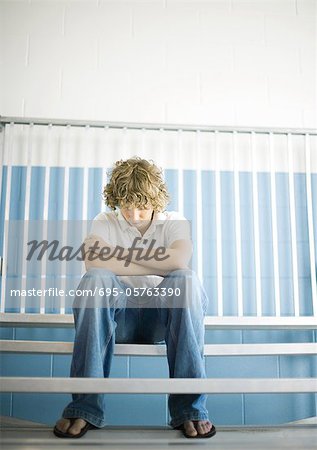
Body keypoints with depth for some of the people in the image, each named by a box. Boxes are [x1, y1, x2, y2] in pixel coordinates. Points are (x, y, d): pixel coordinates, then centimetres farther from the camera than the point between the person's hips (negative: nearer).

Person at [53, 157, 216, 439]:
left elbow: (180, 260, -20)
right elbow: (93, 262, -18)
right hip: (118, 318, 0)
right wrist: (156, 265, -16)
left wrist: (120, 253, -13)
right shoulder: (105, 222, 5)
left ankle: (190, 407, -29)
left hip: (161, 317, 0)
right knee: (96, 279, -30)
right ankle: (85, 407, -31)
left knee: (186, 279, -30)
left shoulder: (174, 222, 5)